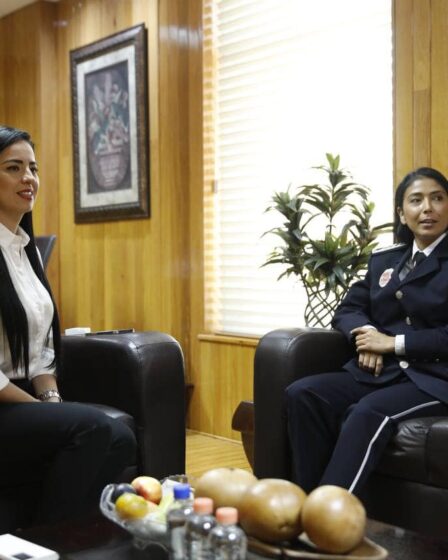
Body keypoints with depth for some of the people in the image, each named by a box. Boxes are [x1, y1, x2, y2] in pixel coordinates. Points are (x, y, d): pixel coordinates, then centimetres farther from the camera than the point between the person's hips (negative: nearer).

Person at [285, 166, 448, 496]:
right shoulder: (383, 260, 19)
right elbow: (347, 309, 17)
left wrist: (395, 343, -12)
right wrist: (366, 335, -6)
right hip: (380, 371, 6)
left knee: (369, 412, -36)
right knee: (302, 394, -22)